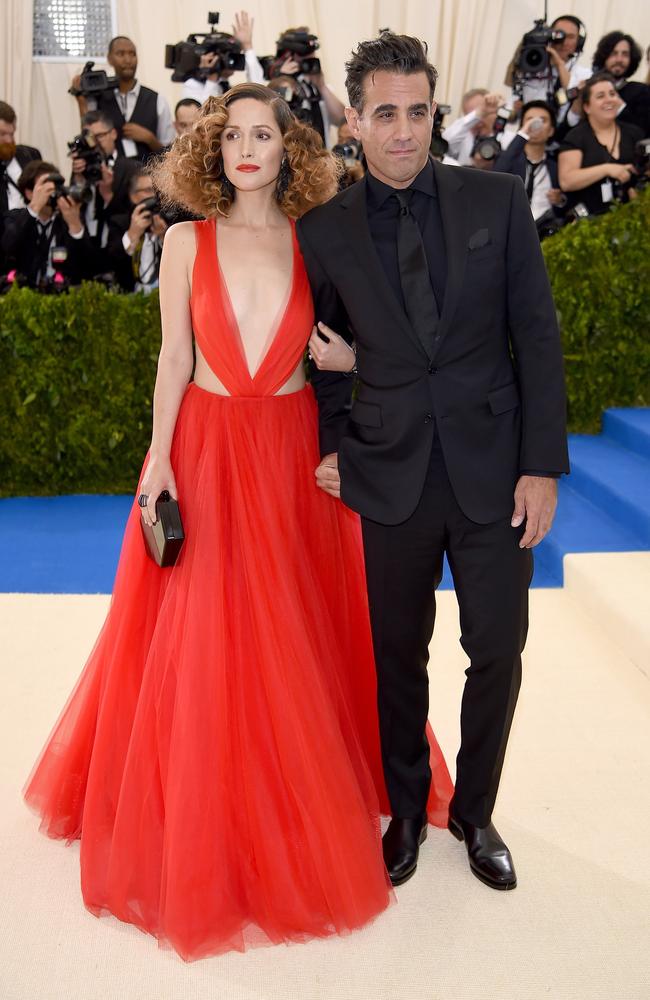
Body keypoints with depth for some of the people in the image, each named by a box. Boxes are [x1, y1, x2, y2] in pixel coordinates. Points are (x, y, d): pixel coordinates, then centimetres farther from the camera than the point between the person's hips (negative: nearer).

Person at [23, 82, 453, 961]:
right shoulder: (188, 241, 2)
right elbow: (174, 357, 1)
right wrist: (159, 458, -4)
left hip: (293, 452, 1)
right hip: (207, 447, -1)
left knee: (298, 632, 9)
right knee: (200, 638, 3)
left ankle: (301, 799, 31)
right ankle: (205, 817, 24)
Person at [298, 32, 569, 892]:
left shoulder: (498, 201, -1)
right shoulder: (324, 230, 1)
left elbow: (537, 336, -2)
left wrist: (543, 465, -7)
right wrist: (332, 446, -1)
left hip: (494, 470, 0)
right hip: (390, 477, 0)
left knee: (498, 652, 8)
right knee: (399, 656, 12)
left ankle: (475, 812, 32)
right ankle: (407, 809, 35)